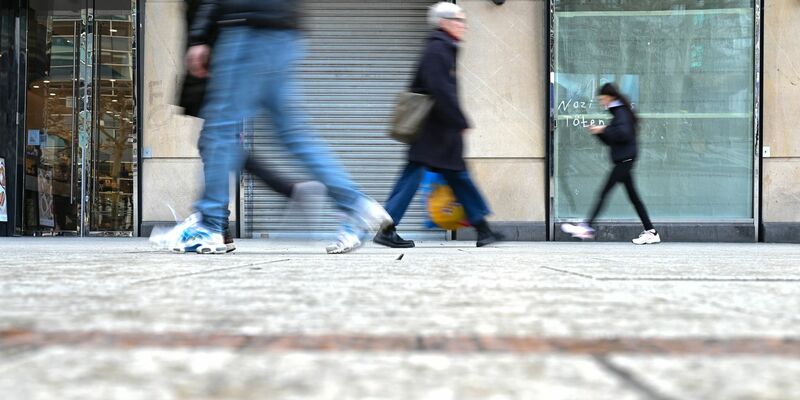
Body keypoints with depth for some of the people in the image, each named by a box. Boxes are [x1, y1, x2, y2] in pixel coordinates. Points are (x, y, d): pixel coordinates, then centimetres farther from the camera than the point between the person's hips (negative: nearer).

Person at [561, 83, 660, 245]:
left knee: (604, 193, -12)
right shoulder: (618, 112, 21)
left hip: (625, 158, -10)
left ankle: (587, 228, -15)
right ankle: (651, 232, 8)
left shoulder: (621, 112, -8)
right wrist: (599, 132, 8)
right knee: (633, 196, 8)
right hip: (624, 160, 10)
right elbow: (611, 141, 23)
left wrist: (604, 130, -15)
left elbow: (623, 133, -23)